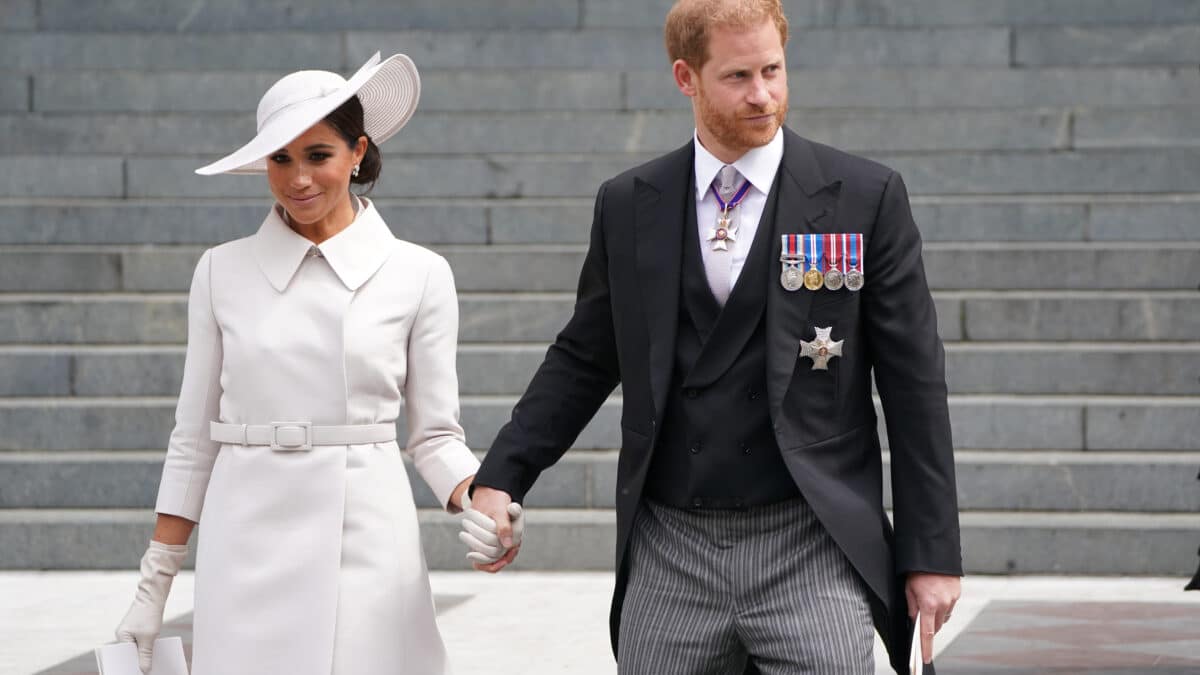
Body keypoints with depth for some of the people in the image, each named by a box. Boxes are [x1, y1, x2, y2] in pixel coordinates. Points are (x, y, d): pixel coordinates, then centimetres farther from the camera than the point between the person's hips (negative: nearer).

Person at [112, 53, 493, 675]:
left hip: (368, 545, -1)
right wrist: (154, 586, 7)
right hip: (248, 548, 1)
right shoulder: (223, 272, 6)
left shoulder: (417, 275, 3)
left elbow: (433, 433, 6)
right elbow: (194, 437, 9)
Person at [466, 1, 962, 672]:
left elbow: (913, 382, 1)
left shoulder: (867, 198, 0)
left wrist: (933, 554, -2)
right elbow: (583, 359, 16)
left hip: (811, 551, -2)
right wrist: (501, 477, 4)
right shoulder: (628, 206, 8)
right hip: (668, 556, 3)